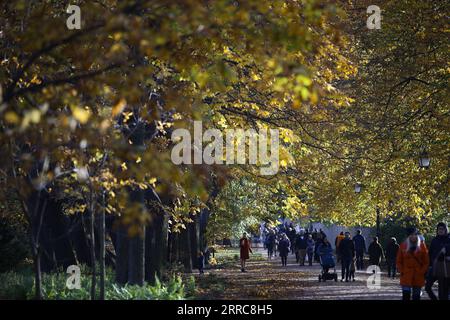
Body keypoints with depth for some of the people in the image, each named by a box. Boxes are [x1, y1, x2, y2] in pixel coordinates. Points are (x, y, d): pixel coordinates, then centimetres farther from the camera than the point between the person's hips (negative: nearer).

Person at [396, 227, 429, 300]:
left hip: (418, 276, 0)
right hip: (406, 276, 0)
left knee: (416, 296, 6)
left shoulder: (422, 245, 2)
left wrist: (422, 272, -5)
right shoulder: (403, 246, 3)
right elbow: (399, 261, 8)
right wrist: (402, 271, -2)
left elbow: (426, 261, 4)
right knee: (406, 294, -9)